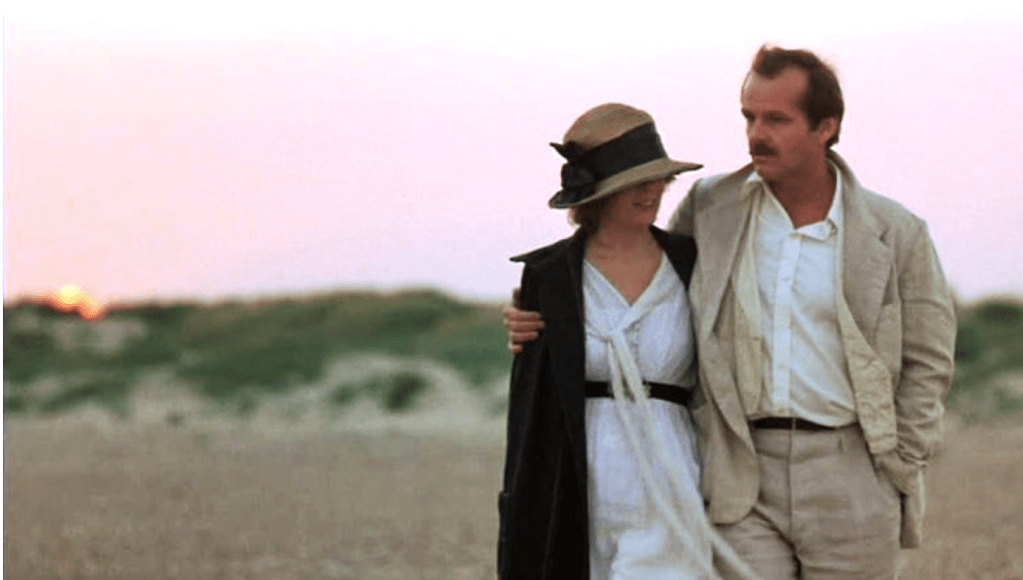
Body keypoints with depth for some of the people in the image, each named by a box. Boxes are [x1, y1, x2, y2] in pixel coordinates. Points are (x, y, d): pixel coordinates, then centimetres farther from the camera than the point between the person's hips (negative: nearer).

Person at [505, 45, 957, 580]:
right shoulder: (711, 209, 5)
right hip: (745, 483, 1)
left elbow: (927, 361, 6)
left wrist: (897, 472, -1)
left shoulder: (895, 234, 0)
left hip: (850, 479, -1)